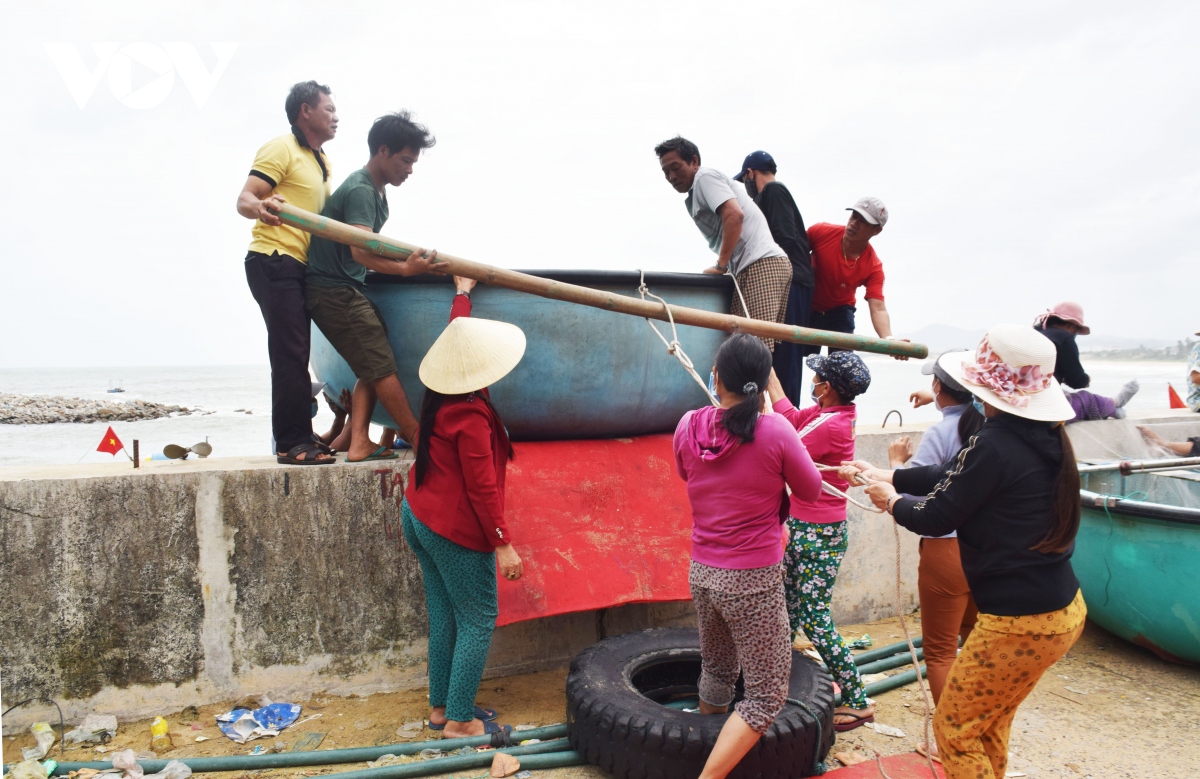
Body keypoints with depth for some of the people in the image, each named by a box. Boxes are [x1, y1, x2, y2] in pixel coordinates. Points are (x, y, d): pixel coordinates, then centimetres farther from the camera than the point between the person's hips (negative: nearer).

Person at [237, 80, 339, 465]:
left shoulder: (322, 162, 22)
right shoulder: (281, 149, -5)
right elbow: (244, 199, -15)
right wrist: (260, 208, -37)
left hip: (299, 266, 9)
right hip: (274, 262, -9)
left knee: (294, 354, 11)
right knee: (290, 353, -14)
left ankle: (295, 438, 17)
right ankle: (293, 443, -12)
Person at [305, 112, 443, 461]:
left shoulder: (377, 191, 15)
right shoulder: (360, 190, -16)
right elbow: (360, 251, -31)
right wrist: (404, 268, -44)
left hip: (348, 288, 10)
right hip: (336, 290, -10)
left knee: (371, 369, 5)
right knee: (381, 365, -9)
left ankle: (359, 443, 2)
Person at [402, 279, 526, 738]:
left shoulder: (441, 396, 3)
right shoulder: (471, 417, -23)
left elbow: (457, 338, 21)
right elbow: (481, 487, -22)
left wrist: (463, 292, 35)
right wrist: (503, 543, -17)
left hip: (418, 516, 9)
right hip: (454, 530, -9)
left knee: (444, 616, 16)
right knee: (478, 620, 1)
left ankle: (441, 707, 26)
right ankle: (459, 721, 7)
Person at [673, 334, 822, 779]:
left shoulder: (688, 427, -7)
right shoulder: (775, 431, -18)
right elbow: (810, 489, -1)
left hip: (702, 573, 5)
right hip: (755, 582, -5)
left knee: (716, 671, 27)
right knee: (767, 696, 9)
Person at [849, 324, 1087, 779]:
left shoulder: (996, 445, -23)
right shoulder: (1046, 435, 4)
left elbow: (934, 518, -13)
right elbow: (955, 477, 13)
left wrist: (892, 501, 7)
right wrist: (887, 477, 19)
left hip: (1020, 622, -9)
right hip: (1064, 610, 9)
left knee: (955, 730, 10)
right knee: (989, 725, 25)